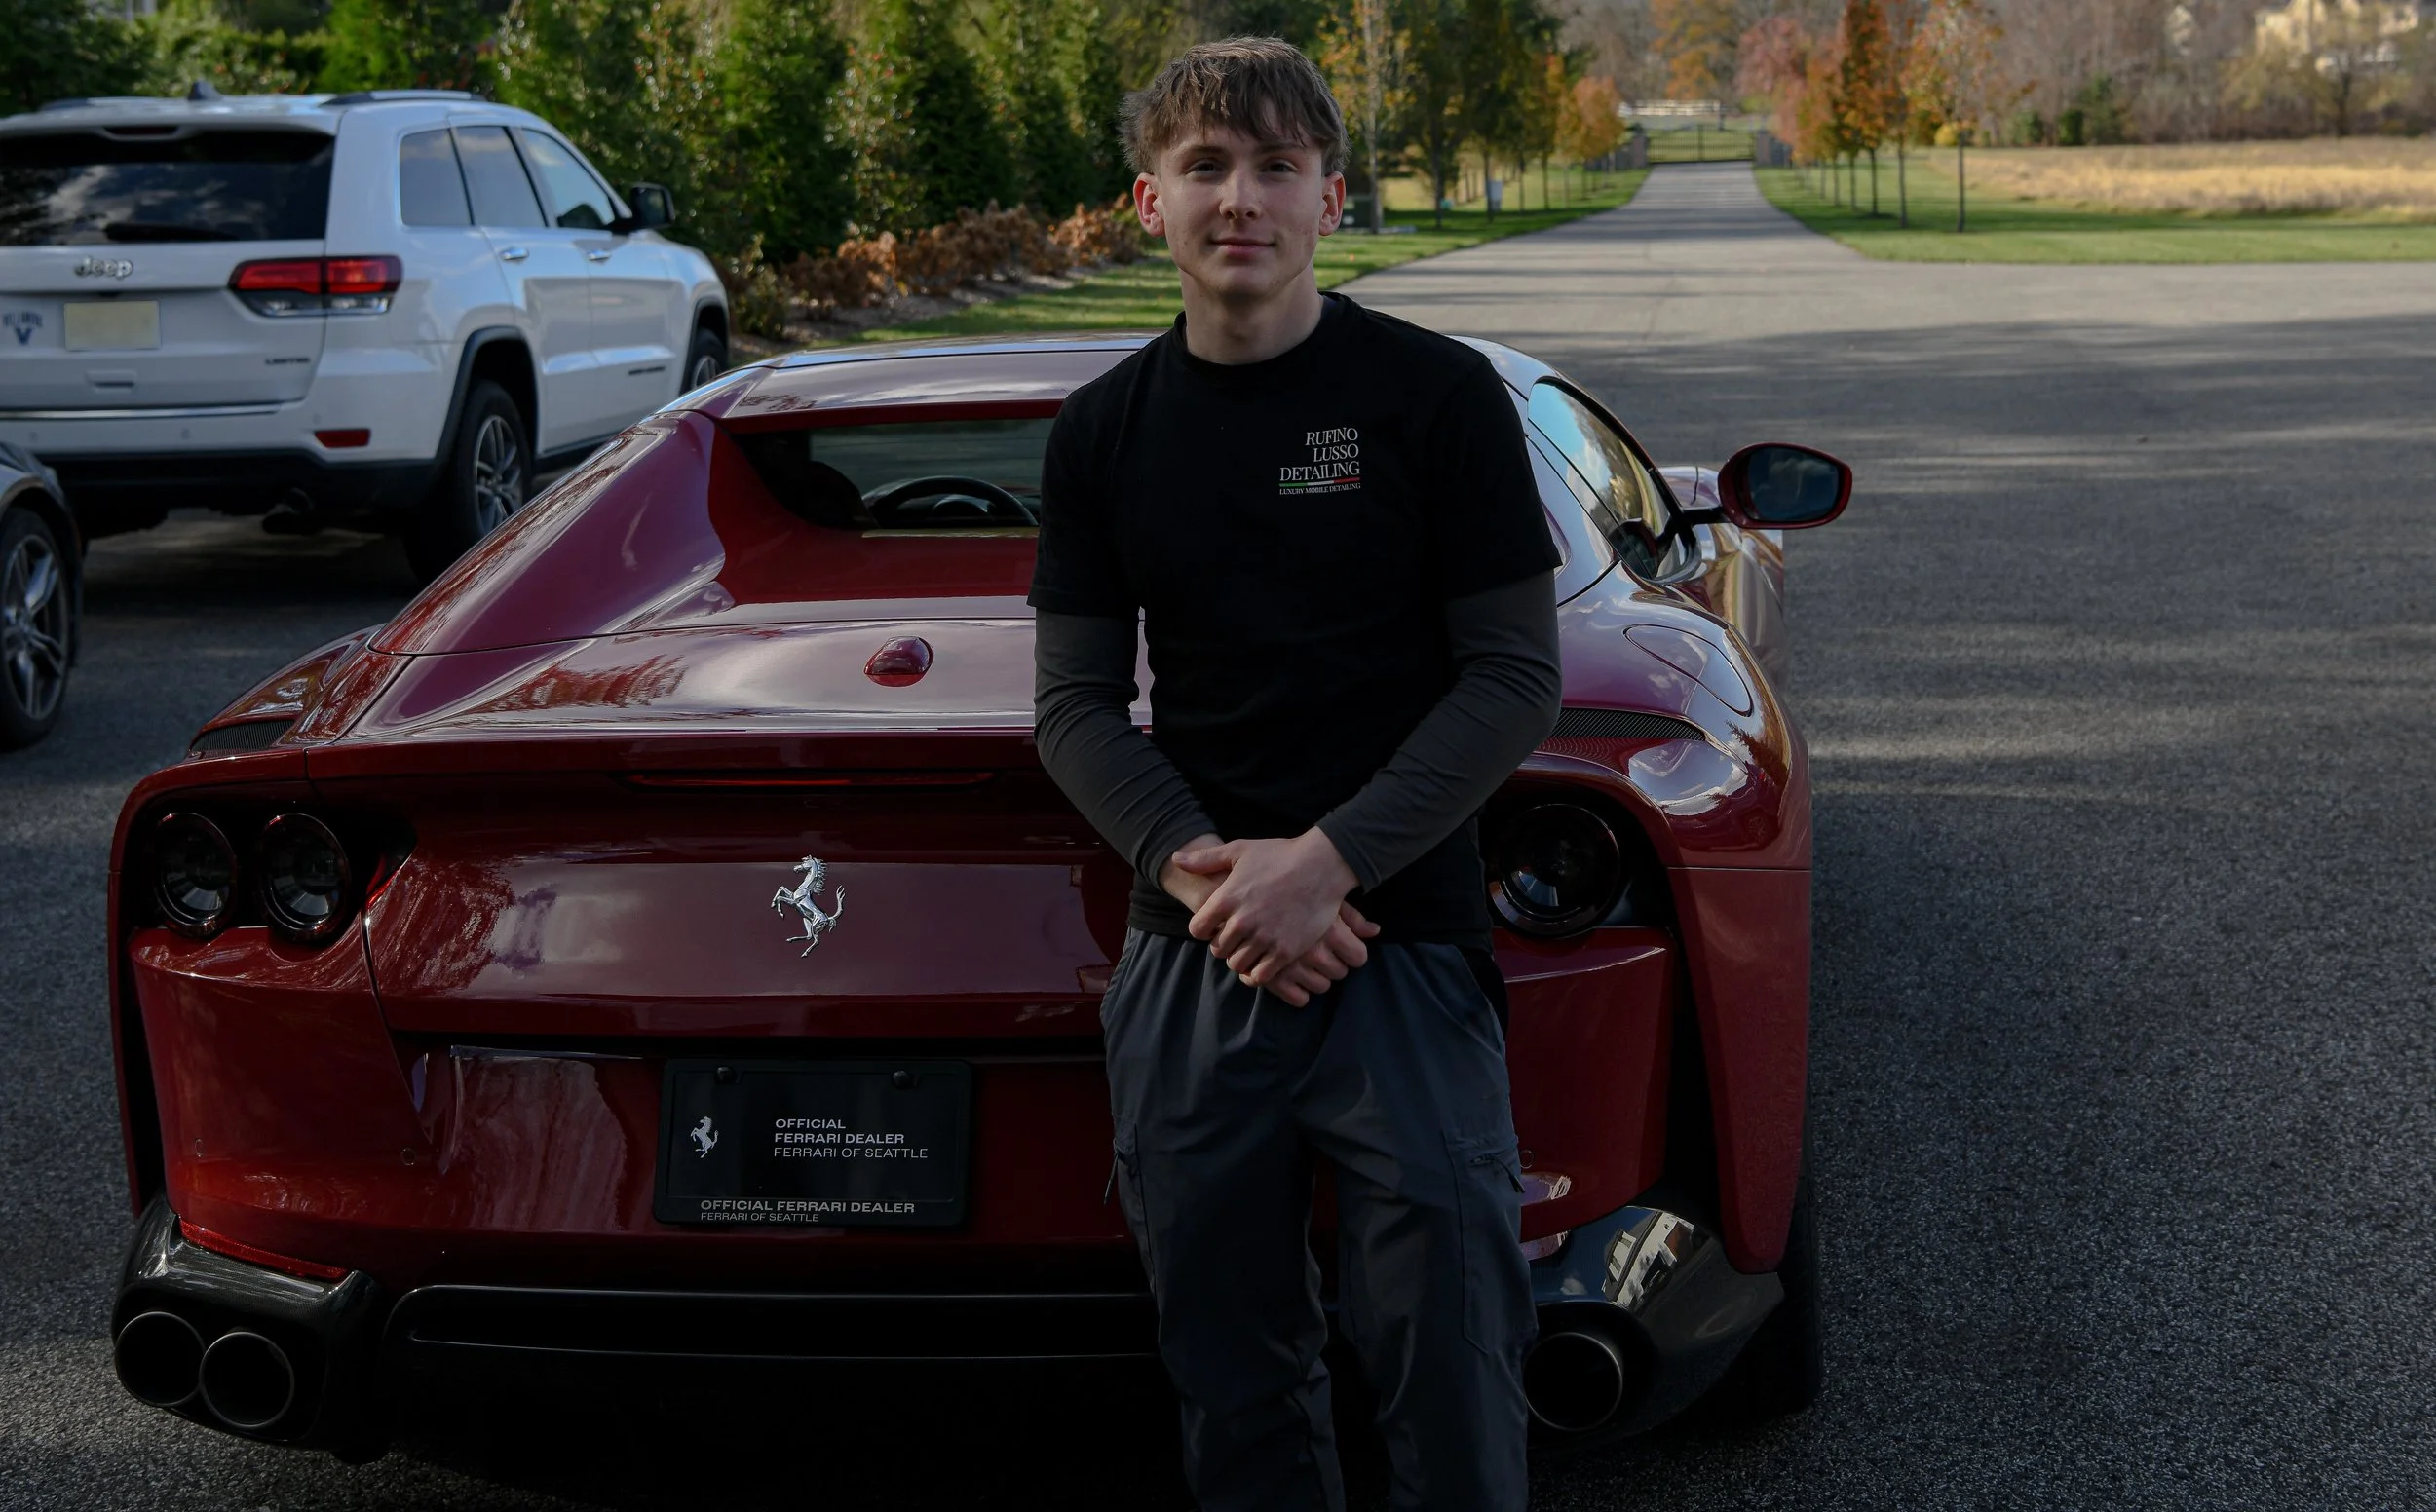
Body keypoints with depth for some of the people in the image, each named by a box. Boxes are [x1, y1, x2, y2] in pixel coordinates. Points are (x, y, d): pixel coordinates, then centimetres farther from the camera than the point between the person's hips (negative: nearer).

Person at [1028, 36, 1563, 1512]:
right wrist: (1195, 865, -10)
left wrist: (1327, 862, -14)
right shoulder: (1105, 430, 8)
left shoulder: (1439, 396, -2)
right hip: (1189, 957, 3)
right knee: (1232, 1375, 11)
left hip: (1407, 946, -3)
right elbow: (1078, 701, 9)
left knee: (1453, 1367, -2)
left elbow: (1516, 678, -4)